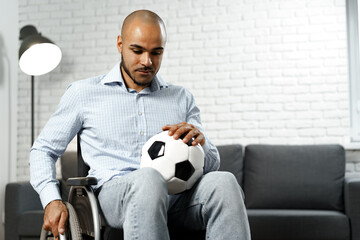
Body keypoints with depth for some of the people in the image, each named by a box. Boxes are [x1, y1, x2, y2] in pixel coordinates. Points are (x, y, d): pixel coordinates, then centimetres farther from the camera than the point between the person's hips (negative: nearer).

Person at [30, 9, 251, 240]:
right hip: (115, 190, -2)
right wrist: (52, 200, 0)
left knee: (223, 181, -32)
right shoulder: (83, 92, 15)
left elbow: (212, 165, 19)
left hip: (179, 195, 3)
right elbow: (43, 149, 18)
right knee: (149, 178, -40)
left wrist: (199, 140, -6)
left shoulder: (181, 98, 21)